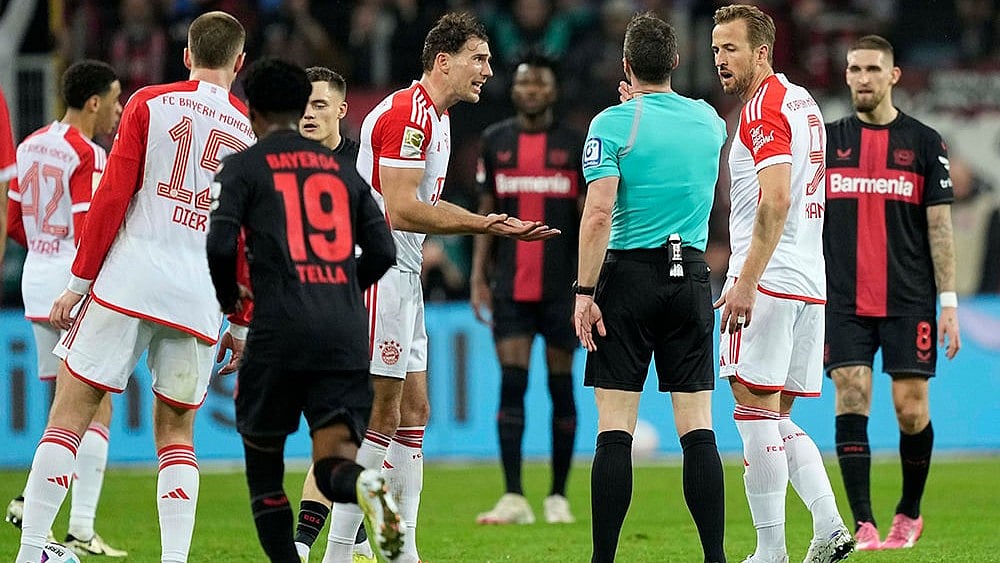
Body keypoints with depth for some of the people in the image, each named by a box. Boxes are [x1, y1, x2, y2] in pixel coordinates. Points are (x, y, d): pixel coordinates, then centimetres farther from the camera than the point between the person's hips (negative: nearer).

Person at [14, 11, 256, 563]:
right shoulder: (252, 133, 9)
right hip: (200, 300, 2)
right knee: (176, 435, 13)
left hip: (126, 283, -2)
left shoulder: (149, 104, 2)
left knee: (67, 416, 2)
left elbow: (111, 199, -2)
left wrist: (78, 282, 3)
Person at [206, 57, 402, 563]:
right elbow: (383, 251, 14)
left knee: (262, 463, 14)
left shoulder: (243, 166, 5)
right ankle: (365, 486, -36)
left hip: (279, 331, -3)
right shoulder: (342, 167, 18)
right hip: (347, 332, 3)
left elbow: (221, 245, -7)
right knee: (334, 467, -1)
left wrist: (230, 300, 12)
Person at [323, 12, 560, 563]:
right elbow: (402, 211, -21)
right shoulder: (407, 113, -15)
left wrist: (491, 224, 12)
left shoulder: (436, 117, 18)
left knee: (412, 412, 10)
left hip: (402, 278, 11)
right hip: (378, 274, -11)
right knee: (381, 415, -10)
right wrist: (482, 224, -17)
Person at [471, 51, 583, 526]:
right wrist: (478, 277, 5)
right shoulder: (495, 141, 8)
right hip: (510, 286, 1)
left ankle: (558, 496, 13)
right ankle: (514, 497, -11)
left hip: (562, 286, -1)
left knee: (561, 386, 4)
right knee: (511, 383, -8)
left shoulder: (576, 145, 2)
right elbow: (486, 213, 11)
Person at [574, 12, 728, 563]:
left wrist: (585, 292, -11)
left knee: (614, 428, -2)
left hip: (630, 275, -4)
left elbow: (598, 214, -15)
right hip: (692, 278, 4)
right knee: (697, 427, 4)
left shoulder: (614, 123, -7)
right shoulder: (709, 121, 8)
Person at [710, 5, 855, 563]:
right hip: (810, 284, 9)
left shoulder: (764, 108, -11)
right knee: (776, 420, 12)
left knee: (756, 411, -6)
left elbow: (776, 201, -22)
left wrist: (746, 281, -25)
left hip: (768, 284, -9)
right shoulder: (804, 103, 18)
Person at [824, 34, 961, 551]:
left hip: (909, 300, -1)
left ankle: (909, 512, 20)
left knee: (911, 408, -2)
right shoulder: (827, 140, 8)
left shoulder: (924, 142, 3)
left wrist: (948, 302, -2)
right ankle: (864, 526, -8)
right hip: (844, 300, 1)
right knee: (851, 401, -9)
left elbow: (939, 227, 2)